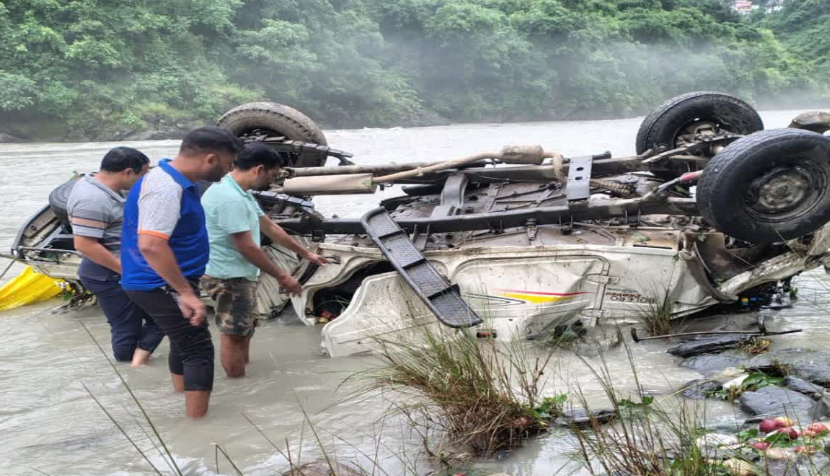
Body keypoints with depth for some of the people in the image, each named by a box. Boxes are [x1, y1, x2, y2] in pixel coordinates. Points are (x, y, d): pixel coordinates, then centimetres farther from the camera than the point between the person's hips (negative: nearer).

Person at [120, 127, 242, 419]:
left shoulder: (177, 182, 9)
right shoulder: (165, 188, -24)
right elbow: (150, 244, -34)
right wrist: (186, 292, -30)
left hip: (165, 283, 10)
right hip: (162, 286, -10)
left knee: (184, 345, 22)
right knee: (198, 350, -7)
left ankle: (182, 411, 36)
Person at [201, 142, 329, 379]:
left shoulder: (241, 193, 9)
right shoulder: (230, 198, -25)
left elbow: (270, 227, 19)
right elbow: (247, 247, -24)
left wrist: (306, 253, 23)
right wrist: (282, 277, -16)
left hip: (239, 275, 11)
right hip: (228, 277, -11)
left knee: (243, 331, 17)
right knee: (233, 335, -4)